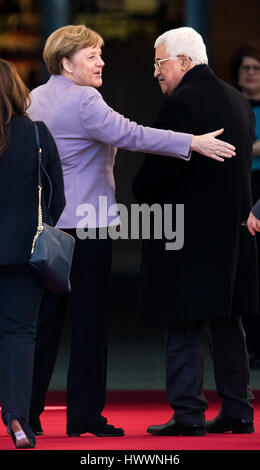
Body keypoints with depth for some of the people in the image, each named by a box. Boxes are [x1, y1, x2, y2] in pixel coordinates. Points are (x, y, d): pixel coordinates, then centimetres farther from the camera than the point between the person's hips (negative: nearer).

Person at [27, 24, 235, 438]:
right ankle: (85, 415, 2)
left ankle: (25, 410, 11)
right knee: (89, 319, -1)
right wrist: (193, 143, -24)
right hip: (86, 222, -8)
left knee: (44, 319, 12)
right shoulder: (83, 100, -15)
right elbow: (130, 135, -23)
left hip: (46, 225, 8)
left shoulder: (35, 98, 13)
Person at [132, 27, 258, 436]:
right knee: (227, 324, 13)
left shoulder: (182, 103, -15)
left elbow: (160, 170, -17)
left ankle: (187, 414, -3)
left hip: (186, 233, -8)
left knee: (184, 329, -4)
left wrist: (142, 192, 2)